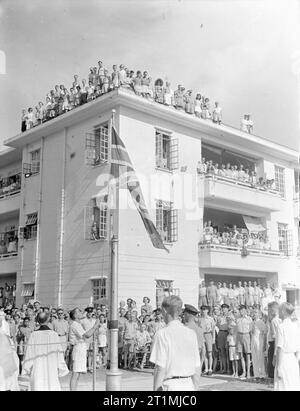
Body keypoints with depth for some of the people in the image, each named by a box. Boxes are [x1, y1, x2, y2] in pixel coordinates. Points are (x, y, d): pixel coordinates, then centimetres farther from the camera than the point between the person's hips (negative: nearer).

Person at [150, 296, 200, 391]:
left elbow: (160, 368, -12)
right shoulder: (192, 333, 5)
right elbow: (197, 367, 8)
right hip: (188, 385, 5)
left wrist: (156, 389, -5)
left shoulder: (162, 334, -10)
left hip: (170, 386, -5)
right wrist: (193, 387, 18)